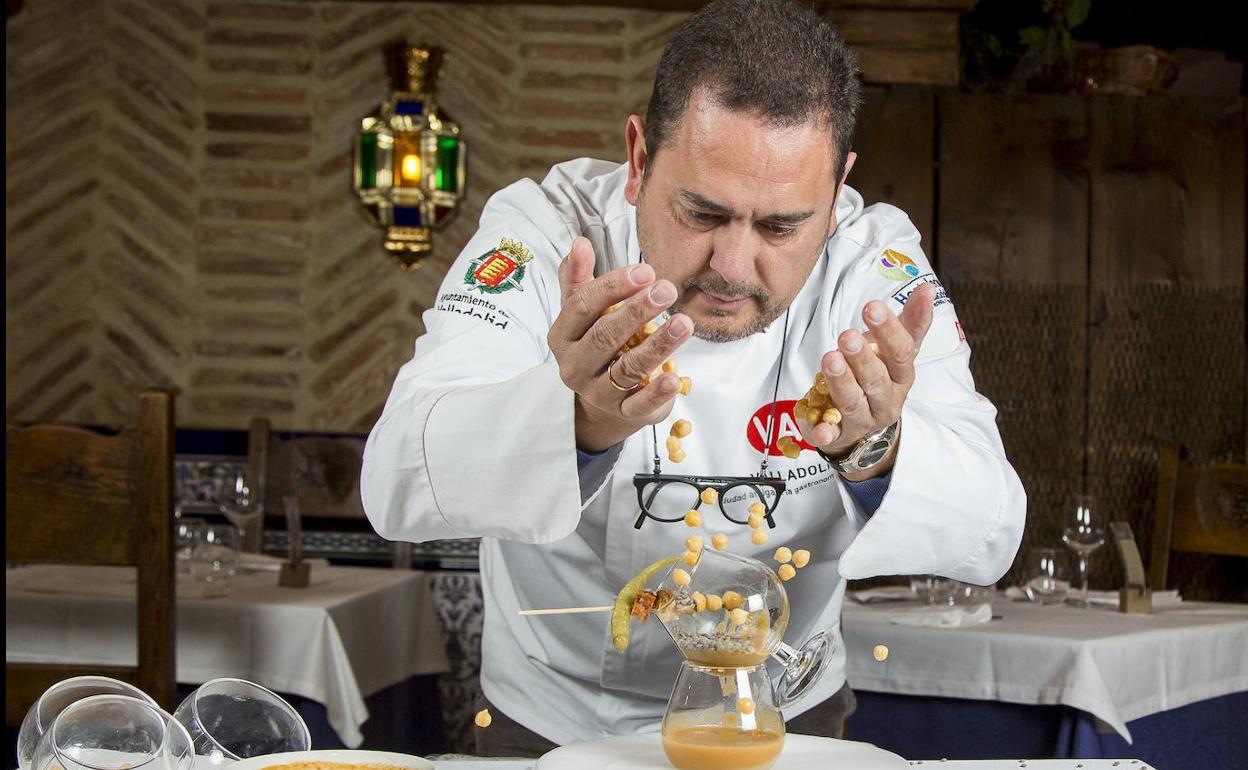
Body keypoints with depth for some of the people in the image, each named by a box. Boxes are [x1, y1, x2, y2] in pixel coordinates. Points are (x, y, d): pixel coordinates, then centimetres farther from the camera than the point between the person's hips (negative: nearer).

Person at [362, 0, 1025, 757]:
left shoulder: (877, 262, -12)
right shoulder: (542, 230, -16)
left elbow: (990, 536, -19)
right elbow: (397, 483, -27)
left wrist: (875, 450, -40)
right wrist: (575, 419, -46)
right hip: (551, 721, -1)